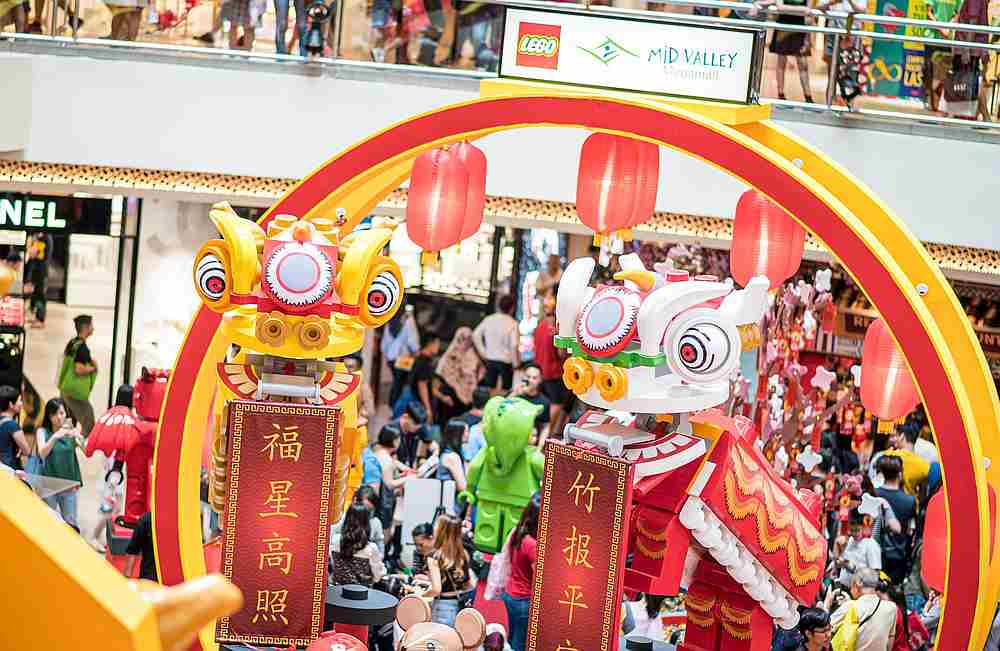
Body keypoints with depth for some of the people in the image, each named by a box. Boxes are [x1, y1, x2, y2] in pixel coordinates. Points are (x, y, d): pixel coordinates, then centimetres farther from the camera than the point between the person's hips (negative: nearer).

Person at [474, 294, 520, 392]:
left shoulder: (488, 319, -1)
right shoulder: (513, 323, -14)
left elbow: (475, 335, 0)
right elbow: (514, 345, -19)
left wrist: (483, 351, 8)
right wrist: (515, 363, -7)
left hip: (490, 360, 4)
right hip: (506, 362, -4)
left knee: (489, 388, 12)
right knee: (505, 390, 7)